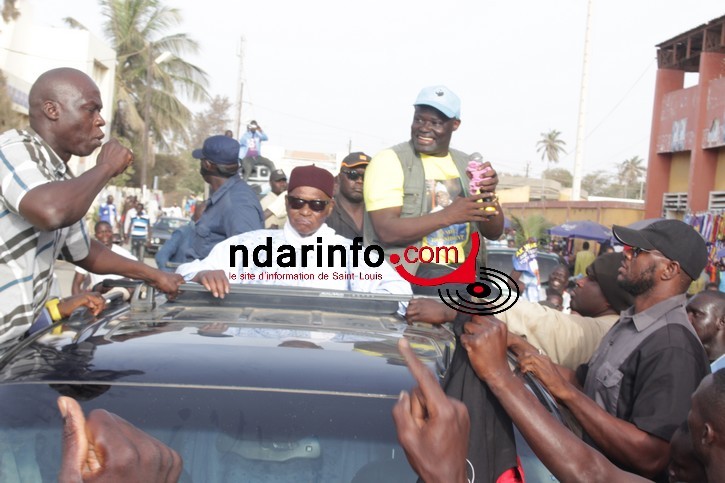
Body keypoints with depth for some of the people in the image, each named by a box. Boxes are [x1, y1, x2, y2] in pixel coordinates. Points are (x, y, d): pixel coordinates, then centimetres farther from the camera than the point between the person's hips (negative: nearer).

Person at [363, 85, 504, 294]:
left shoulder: (467, 164, 12)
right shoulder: (389, 160, -5)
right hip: (407, 272, -6)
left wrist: (488, 196, -11)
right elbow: (386, 231, -17)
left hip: (464, 269, 6)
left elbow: (494, 232, 9)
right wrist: (447, 216, -25)